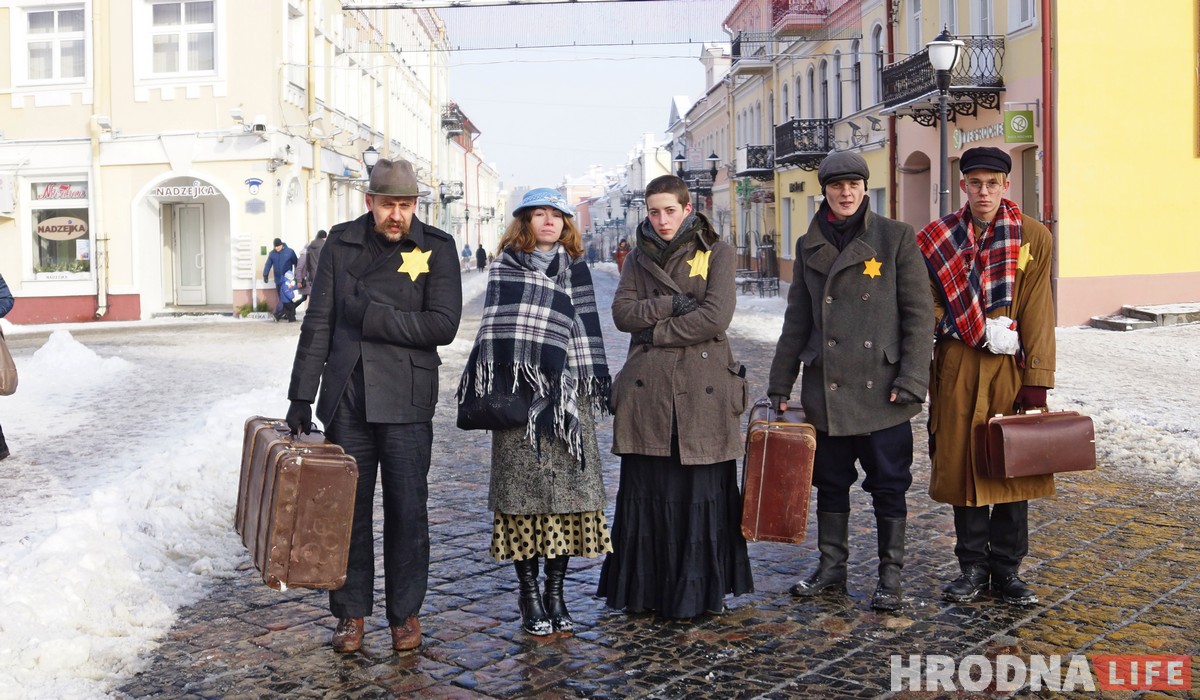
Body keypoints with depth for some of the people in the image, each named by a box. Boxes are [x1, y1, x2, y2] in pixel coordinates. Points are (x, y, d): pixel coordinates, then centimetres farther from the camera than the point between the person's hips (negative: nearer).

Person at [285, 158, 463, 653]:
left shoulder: (436, 248, 0)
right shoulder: (342, 242, 7)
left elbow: (442, 325, -10)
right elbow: (317, 322, 7)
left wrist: (370, 315, -12)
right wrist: (301, 396, 4)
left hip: (406, 401, -2)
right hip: (346, 398, 2)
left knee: (407, 509, 3)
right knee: (348, 506, 6)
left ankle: (405, 612, 19)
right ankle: (351, 612, 20)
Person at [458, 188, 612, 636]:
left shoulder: (576, 269, 14)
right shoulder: (504, 269, 7)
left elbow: (588, 331, 14)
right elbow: (495, 330, 3)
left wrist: (595, 388, 8)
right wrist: (492, 390, -4)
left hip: (568, 393, 2)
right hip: (519, 393, -2)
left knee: (568, 488, 0)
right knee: (525, 488, -1)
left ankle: (555, 591, 11)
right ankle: (528, 593, 9)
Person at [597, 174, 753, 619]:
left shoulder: (716, 252, 3)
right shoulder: (639, 257, 14)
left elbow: (715, 317, -9)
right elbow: (622, 313, 1)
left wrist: (656, 331, -6)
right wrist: (673, 305, -12)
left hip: (703, 388, -3)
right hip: (647, 390, 3)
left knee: (703, 491, 1)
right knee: (646, 493, 3)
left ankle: (702, 590, 13)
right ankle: (644, 589, 14)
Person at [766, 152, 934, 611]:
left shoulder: (897, 237, -1)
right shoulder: (810, 246, 9)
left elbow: (919, 313, -4)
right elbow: (796, 321, 13)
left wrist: (911, 379, -11)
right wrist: (780, 385, 11)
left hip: (881, 388, -3)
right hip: (826, 388, 4)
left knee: (889, 485, 4)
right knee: (830, 483, 12)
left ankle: (890, 578, 17)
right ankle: (831, 571, 26)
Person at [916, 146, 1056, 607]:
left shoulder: (1034, 237, 0)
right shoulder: (937, 238, 3)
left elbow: (1038, 314, -3)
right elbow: (929, 307, 7)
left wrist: (1036, 379, -7)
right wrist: (983, 331, -4)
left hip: (1010, 369, -1)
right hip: (957, 370, 1)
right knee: (961, 463, 6)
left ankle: (1007, 569, 18)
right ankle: (973, 565, 19)